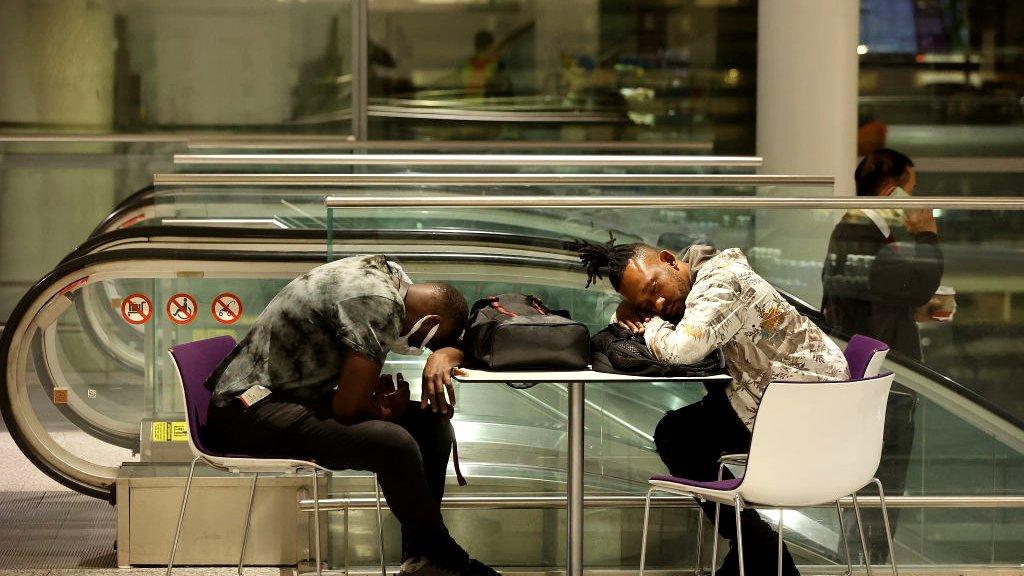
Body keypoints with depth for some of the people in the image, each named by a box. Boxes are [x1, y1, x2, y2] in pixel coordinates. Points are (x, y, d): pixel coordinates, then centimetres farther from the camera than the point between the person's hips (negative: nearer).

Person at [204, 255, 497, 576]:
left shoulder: (389, 273, 7)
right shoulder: (379, 304, -23)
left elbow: (455, 342, 18)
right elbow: (349, 407, -24)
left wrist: (442, 356, -4)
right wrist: (387, 412, -3)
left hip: (301, 396, 11)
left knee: (433, 424, 3)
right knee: (394, 443, -29)